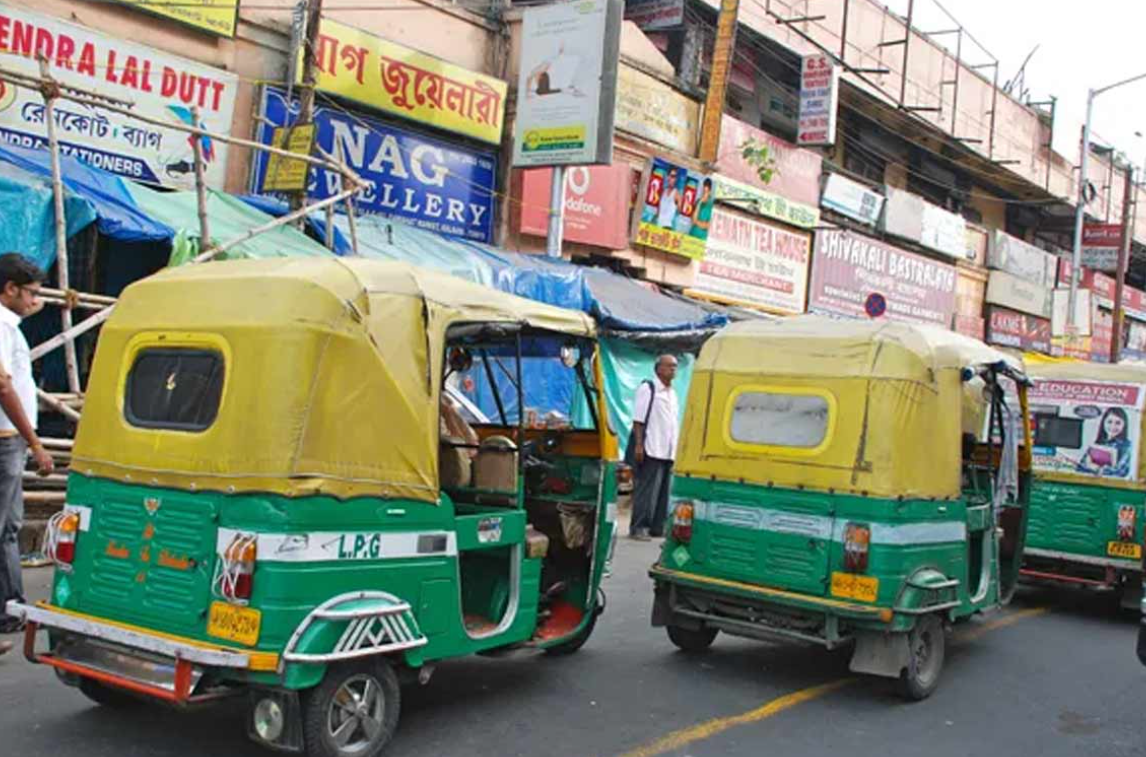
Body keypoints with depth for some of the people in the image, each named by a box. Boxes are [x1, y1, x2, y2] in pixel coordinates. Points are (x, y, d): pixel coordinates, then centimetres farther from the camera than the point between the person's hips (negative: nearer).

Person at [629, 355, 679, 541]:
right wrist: (638, 445, -16)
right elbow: (638, 420, -10)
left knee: (664, 491, 9)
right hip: (651, 450, -8)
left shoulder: (672, 393, 17)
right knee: (646, 490, -6)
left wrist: (676, 448, 18)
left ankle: (657, 526, 15)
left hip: (669, 452, 8)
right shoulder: (648, 388, -5)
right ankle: (638, 527, -1)